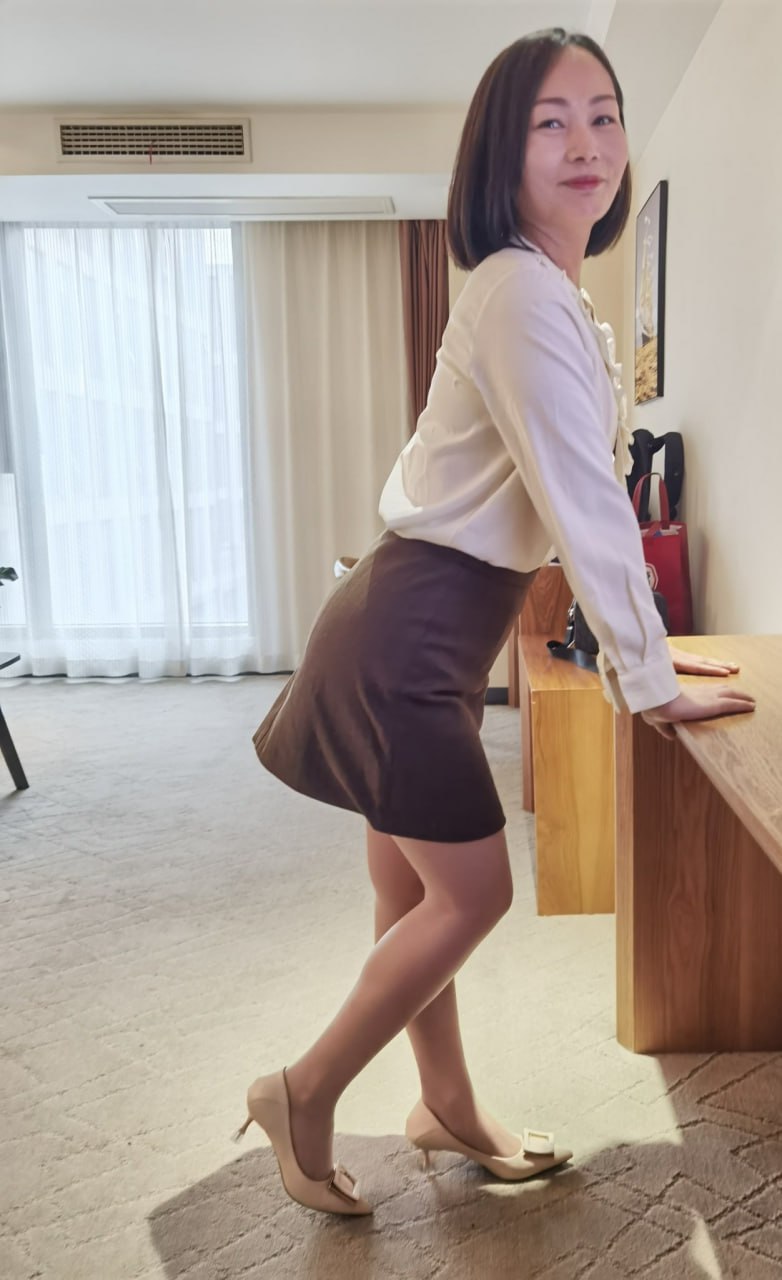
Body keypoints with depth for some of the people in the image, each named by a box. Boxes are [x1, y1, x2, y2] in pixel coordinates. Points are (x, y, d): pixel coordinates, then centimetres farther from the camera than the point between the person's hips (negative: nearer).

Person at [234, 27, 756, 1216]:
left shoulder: (554, 296, 15)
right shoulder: (524, 292, -17)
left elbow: (588, 497, 17)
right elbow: (585, 505, -20)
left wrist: (639, 639, 16)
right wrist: (652, 682, -14)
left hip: (428, 635, 9)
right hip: (406, 639, -9)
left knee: (421, 895, 18)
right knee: (472, 895, 1)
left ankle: (448, 1109, 35)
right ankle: (305, 1096, 20)